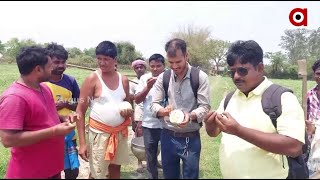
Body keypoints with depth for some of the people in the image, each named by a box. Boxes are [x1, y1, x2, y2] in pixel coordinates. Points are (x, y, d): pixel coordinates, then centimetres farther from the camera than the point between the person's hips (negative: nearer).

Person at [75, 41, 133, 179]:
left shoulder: (123, 80, 3)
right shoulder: (92, 79, -11)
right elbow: (80, 111, -10)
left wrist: (129, 111, -8)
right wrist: (82, 143, -14)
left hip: (120, 132, 5)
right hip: (99, 133, -4)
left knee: (115, 168, 18)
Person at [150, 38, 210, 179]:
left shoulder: (200, 77, -7)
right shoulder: (163, 78, 0)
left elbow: (205, 107, -10)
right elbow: (154, 105, 0)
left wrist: (190, 116, -30)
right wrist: (163, 111, -23)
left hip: (191, 138, -2)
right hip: (168, 136, 3)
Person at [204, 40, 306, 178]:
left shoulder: (283, 98, -14)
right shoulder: (229, 98, 4)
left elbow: (294, 147, -24)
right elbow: (213, 132, 11)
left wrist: (239, 130, -29)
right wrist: (211, 123, -13)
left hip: (267, 175, -5)